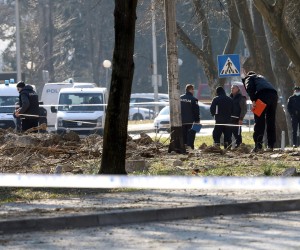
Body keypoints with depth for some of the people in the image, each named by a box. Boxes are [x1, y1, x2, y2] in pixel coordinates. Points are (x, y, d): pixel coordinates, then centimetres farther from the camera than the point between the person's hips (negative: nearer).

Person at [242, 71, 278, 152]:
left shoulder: (249, 78, 21)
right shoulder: (261, 77, 41)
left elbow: (250, 88, -1)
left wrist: (253, 100, -11)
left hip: (263, 95, -6)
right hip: (274, 95, 6)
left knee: (259, 122, -7)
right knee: (271, 122, 11)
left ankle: (258, 145, -16)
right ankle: (271, 146, 9)